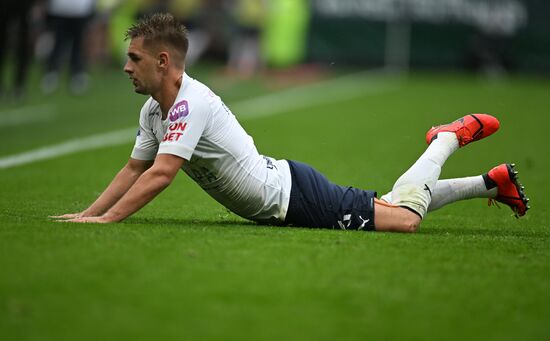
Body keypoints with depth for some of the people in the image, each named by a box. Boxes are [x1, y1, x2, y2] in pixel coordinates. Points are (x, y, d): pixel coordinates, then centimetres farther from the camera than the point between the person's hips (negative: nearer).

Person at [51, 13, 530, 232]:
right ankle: (491, 182, 27)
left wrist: (108, 219, -32)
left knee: (404, 217, -8)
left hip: (292, 194, -8)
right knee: (392, 208, 15)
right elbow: (134, 169, 12)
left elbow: (160, 174, -32)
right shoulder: (153, 110, 5)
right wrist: (88, 213, 1)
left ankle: (452, 136, 15)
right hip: (279, 204, 8)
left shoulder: (191, 102, -25)